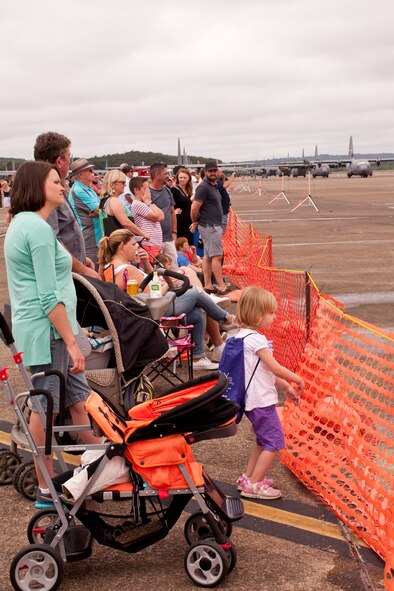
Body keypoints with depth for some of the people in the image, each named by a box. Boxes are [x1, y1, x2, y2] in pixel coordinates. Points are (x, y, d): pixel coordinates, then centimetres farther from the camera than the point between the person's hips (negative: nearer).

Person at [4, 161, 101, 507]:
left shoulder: (22, 223, 14)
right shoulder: (38, 228, -18)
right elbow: (49, 297, -21)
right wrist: (71, 342, -19)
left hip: (35, 328, 10)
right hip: (46, 330, -10)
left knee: (78, 398, 15)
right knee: (45, 408, 2)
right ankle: (46, 490, 14)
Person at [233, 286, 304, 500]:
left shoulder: (242, 335, 11)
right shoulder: (256, 339, -20)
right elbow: (276, 369, -19)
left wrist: (285, 386, 18)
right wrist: (296, 379, -3)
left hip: (252, 400, 10)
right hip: (261, 400, -10)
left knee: (263, 440, 23)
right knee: (274, 442, -1)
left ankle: (248, 477, 30)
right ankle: (254, 485, 4)